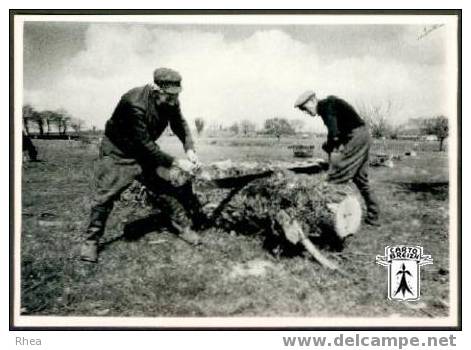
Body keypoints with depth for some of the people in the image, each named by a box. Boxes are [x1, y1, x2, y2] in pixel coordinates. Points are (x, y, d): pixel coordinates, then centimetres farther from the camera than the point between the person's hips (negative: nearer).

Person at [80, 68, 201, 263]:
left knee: (167, 190, 5)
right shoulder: (134, 104, -36)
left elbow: (180, 124, 2)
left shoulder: (171, 101, -15)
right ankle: (91, 241, 9)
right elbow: (145, 145, -33)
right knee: (105, 197, -8)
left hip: (145, 152, 6)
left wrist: (190, 149, -15)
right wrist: (176, 163, -30)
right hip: (118, 153, -6)